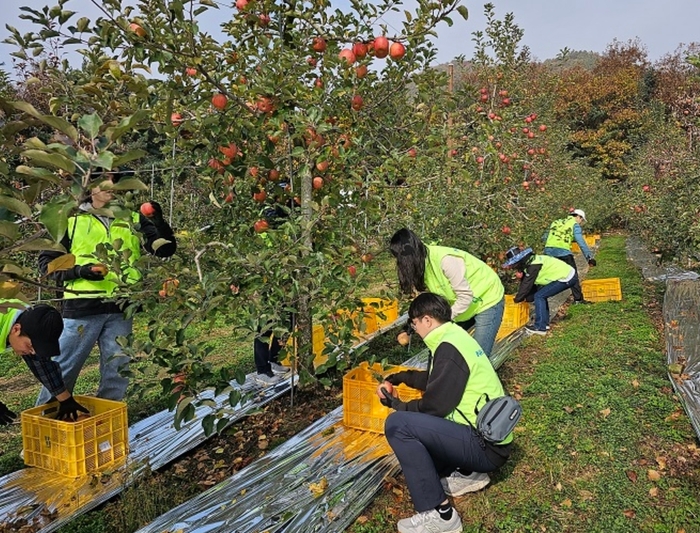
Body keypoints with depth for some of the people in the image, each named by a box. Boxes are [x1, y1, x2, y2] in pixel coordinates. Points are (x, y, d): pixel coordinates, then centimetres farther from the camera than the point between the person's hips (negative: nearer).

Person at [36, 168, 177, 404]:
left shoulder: (133, 219, 10)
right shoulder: (71, 218, 2)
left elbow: (166, 249, 5)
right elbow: (47, 260, 6)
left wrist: (159, 222, -12)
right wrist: (78, 271, -11)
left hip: (121, 309, 3)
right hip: (82, 307, -2)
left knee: (117, 371, 11)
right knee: (64, 368, 7)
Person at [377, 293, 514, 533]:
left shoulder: (449, 348, -19)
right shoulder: (454, 337, 11)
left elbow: (434, 406, -17)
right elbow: (433, 380, 27)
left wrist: (396, 404, -1)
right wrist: (395, 378, 22)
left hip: (486, 447, -10)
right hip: (486, 438, 10)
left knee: (397, 424, -21)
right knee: (411, 419, 22)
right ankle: (467, 474, 17)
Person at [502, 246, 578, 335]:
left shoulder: (533, 266, -21)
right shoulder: (529, 262, 7)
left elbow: (527, 284, -15)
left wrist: (517, 299, -5)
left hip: (567, 278, -10)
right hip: (566, 273, 10)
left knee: (539, 296, -11)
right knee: (541, 294, 13)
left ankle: (540, 328, -9)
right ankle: (545, 323, 17)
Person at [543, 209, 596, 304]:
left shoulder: (556, 222, 25)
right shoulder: (575, 225, 8)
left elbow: (546, 237, 22)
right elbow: (581, 243, 0)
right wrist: (589, 257, 0)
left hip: (548, 250, 5)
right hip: (563, 251, -5)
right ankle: (578, 298, 9)